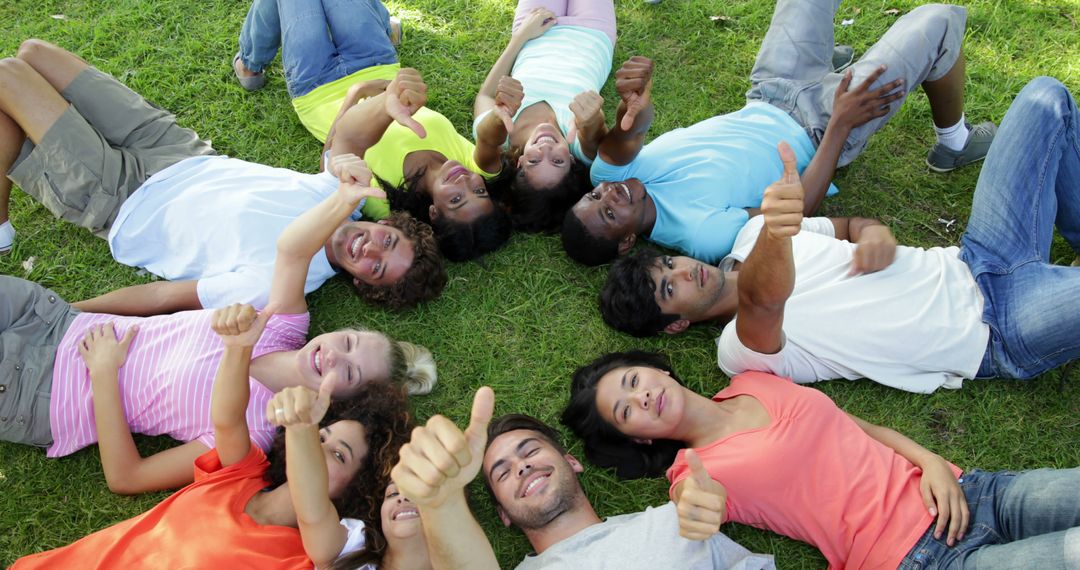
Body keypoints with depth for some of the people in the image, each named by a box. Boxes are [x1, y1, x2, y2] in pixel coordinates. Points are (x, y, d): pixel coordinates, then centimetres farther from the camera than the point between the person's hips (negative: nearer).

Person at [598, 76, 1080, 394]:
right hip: (999, 334, -7)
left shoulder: (751, 235, 3)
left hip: (965, 265, 7)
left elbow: (845, 225, 11)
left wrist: (873, 231, -14)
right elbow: (763, 299, -45)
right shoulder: (742, 347, -21)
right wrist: (774, 237, -68)